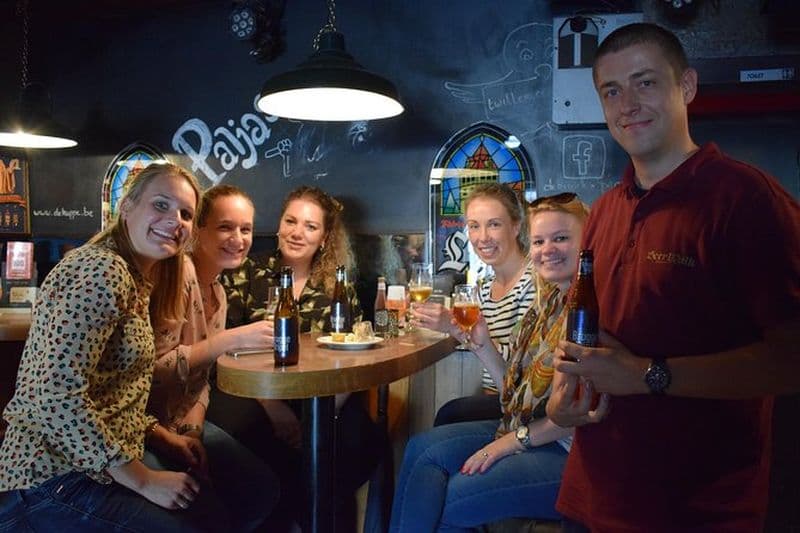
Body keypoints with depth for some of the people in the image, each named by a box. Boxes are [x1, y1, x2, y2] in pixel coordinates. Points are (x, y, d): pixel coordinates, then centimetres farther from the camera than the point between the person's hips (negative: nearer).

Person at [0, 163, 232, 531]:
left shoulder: (138, 278, 11)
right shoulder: (101, 270, -19)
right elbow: (56, 396, -27)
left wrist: (160, 437, 9)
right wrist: (145, 481, -21)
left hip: (96, 466, 9)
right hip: (55, 484, -9)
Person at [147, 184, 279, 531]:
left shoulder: (218, 292, 7)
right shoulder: (178, 273, -20)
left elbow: (200, 377, 9)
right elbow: (152, 368, -26)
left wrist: (193, 435, -6)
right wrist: (230, 340, -29)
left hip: (182, 422, 8)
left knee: (262, 488, 2)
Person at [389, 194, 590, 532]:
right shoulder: (548, 302, 11)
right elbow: (518, 393, 11)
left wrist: (516, 439, -15)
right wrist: (481, 343, -1)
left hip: (569, 452, -9)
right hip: (525, 432, 9)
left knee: (445, 502, -12)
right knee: (423, 447, 2)